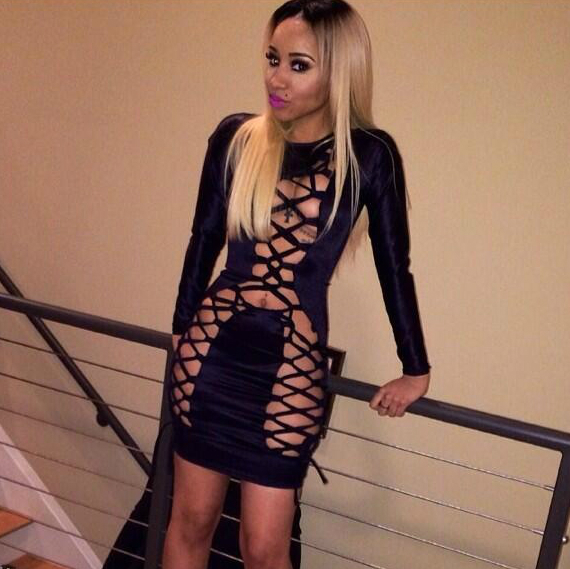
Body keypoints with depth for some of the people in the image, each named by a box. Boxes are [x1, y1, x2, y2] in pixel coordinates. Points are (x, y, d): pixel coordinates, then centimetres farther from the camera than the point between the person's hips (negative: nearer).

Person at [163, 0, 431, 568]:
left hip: (293, 363, -2)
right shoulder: (235, 137, 0)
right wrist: (181, 329, 18)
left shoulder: (369, 156, -6)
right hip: (212, 348, 2)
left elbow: (394, 267, 2)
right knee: (191, 519, 12)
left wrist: (415, 370, 10)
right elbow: (204, 241, 10)